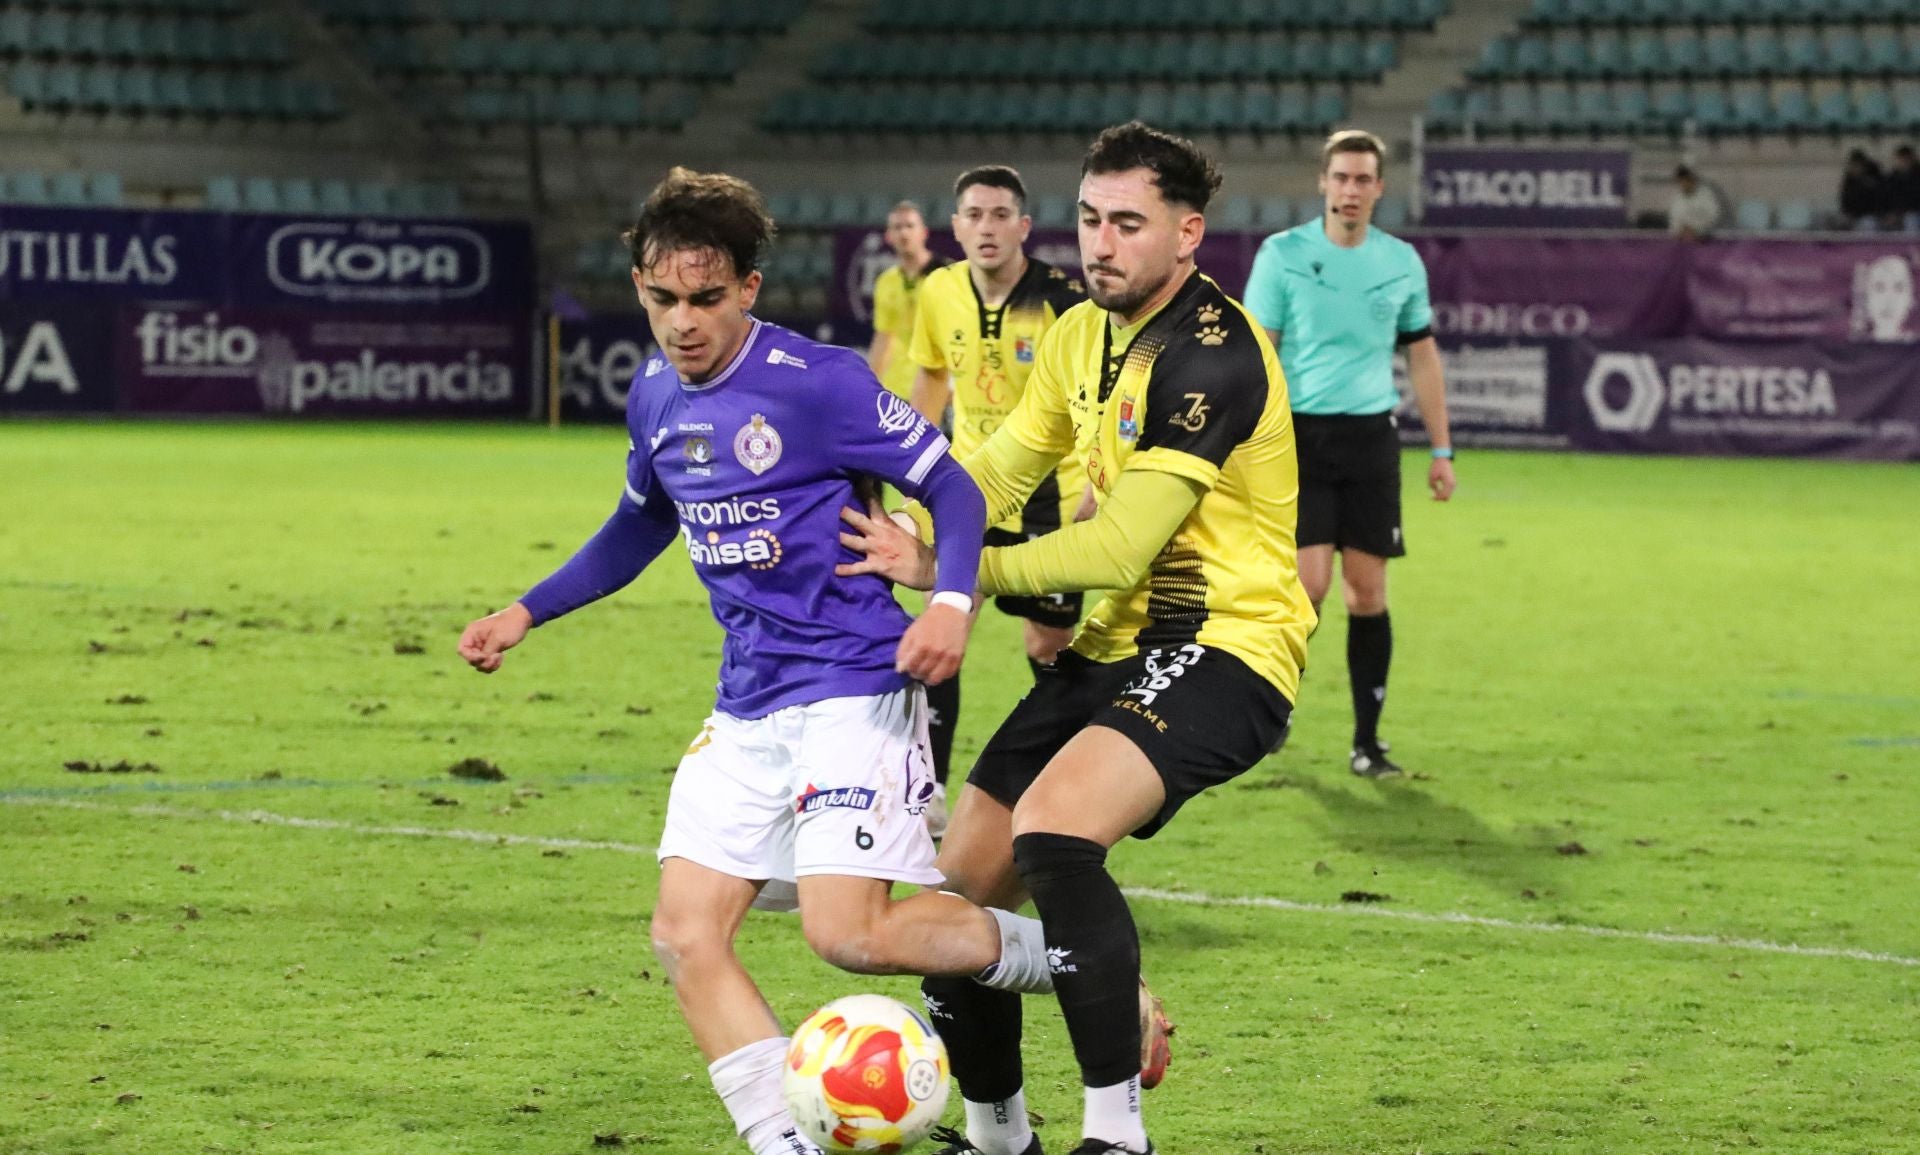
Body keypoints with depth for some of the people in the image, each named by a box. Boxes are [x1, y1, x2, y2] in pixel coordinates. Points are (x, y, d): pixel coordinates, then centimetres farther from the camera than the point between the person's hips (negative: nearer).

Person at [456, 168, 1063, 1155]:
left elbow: (950, 487, -9)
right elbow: (640, 527, 27)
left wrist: (951, 601, -26)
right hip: (747, 707, 7)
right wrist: (526, 613, 23)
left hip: (853, 686, -7)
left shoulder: (817, 381, -14)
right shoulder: (655, 395, 8)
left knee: (849, 933, -19)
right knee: (685, 932, -4)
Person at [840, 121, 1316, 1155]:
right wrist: (897, 538, -7)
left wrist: (946, 569, -22)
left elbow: (1121, 546, -23)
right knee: (967, 881, 5)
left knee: (1051, 828, -32)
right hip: (1118, 644, 9)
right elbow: (996, 473, 13)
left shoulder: (1213, 353, -19)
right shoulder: (1082, 333, 9)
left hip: (1223, 648, -9)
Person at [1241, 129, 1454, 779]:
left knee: (1368, 592, 1)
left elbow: (1423, 358, 16)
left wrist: (1442, 450, 12)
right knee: (1308, 584, -13)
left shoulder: (1401, 262, 8)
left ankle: (1367, 742, 8)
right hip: (1300, 433, -3)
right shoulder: (1283, 255, -1)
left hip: (1371, 435, 3)